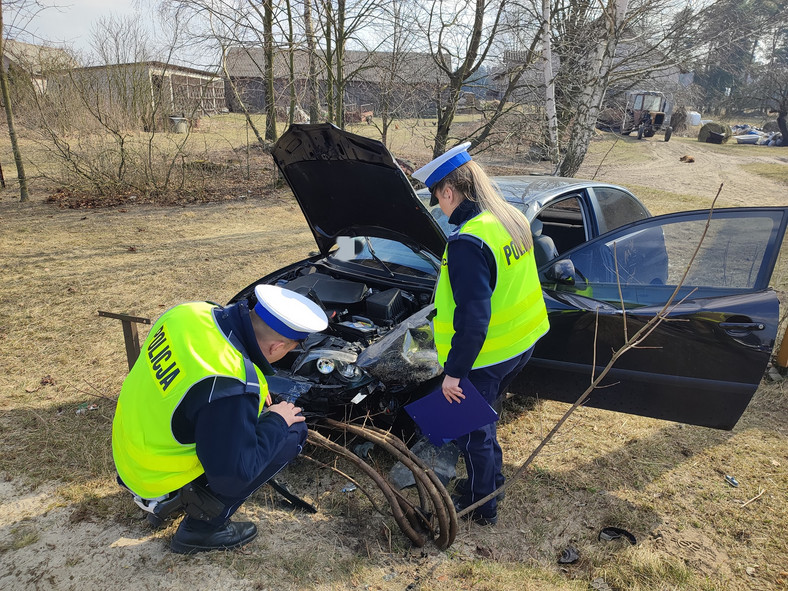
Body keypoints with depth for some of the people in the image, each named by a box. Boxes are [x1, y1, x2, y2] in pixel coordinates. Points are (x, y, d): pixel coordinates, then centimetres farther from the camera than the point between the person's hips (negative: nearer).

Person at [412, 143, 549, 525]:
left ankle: (481, 506, 33)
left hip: (485, 357, -9)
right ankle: (491, 475, 49)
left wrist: (453, 372, -21)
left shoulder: (467, 242, -28)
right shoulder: (513, 219, 1)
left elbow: (473, 318, -30)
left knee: (473, 430, 14)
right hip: (522, 343, 9)